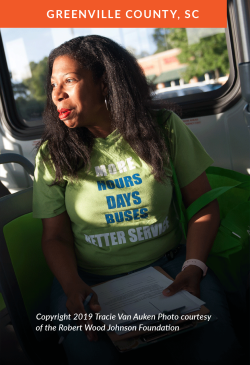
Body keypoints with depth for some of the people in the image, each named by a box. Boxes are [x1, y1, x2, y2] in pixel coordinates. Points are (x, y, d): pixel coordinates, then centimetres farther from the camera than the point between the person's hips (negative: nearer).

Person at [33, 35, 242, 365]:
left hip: (167, 264, 1)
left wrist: (194, 267, -14)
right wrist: (73, 287, -19)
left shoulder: (164, 128, -3)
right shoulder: (53, 155, -2)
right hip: (90, 279, 0)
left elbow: (204, 206, 1)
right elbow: (56, 237, 0)